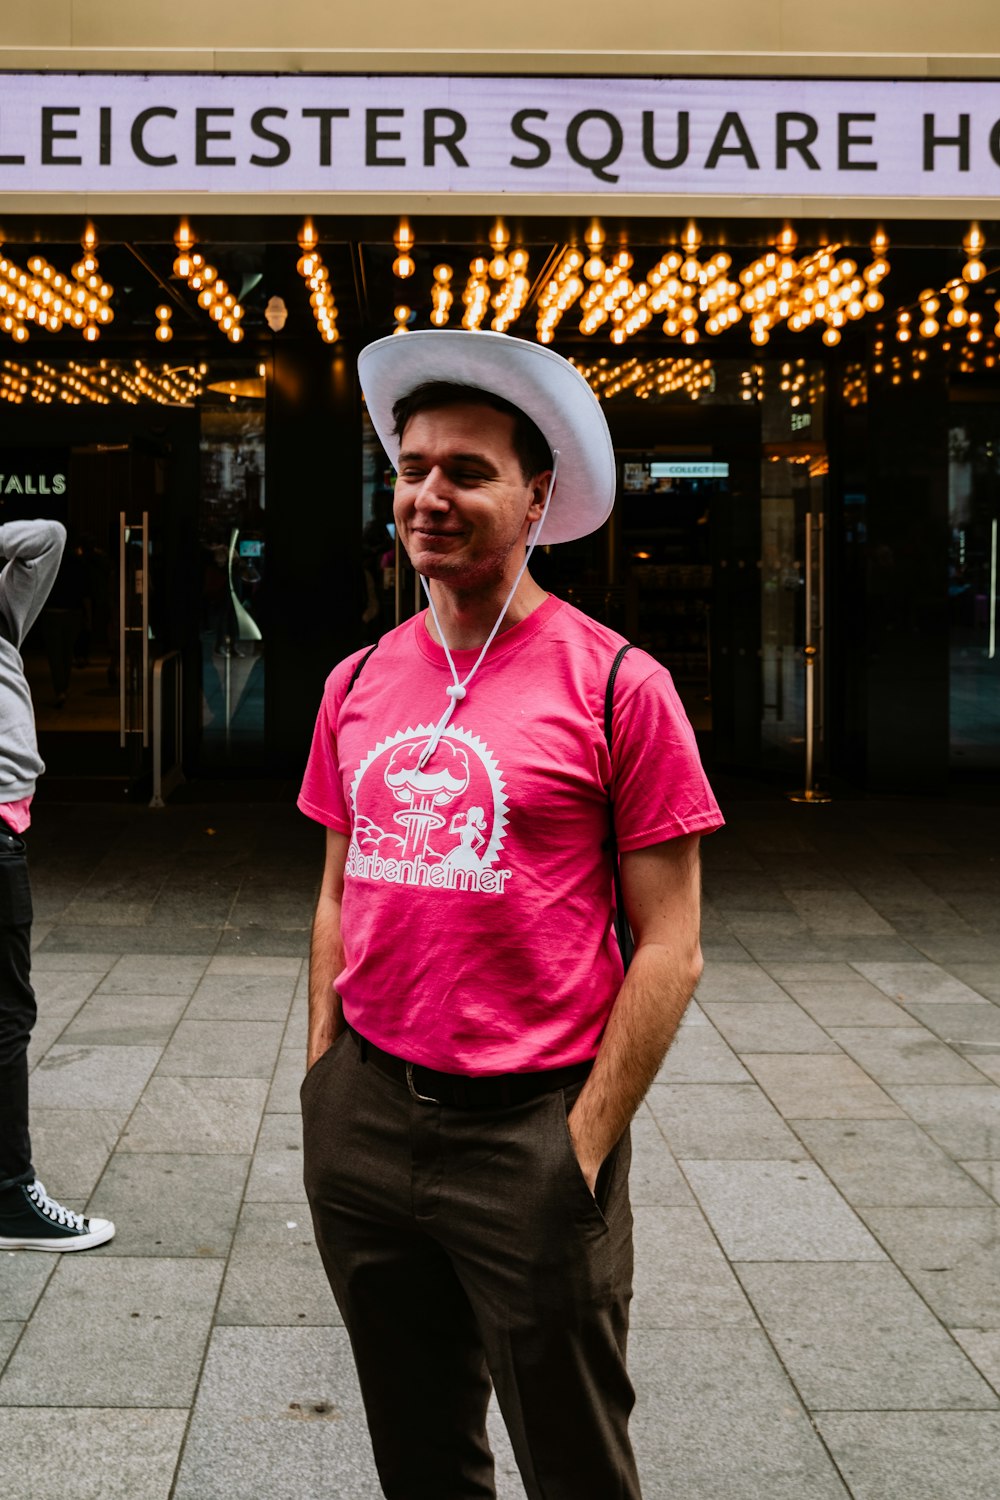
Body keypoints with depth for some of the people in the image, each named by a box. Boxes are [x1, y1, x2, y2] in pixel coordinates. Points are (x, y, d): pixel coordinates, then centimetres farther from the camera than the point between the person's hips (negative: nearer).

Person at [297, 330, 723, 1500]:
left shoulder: (615, 685, -9)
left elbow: (668, 950, -9)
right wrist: (322, 1085, 10)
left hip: (528, 1128, -5)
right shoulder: (357, 684, 7)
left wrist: (585, 1143, -12)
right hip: (364, 1123, 5)